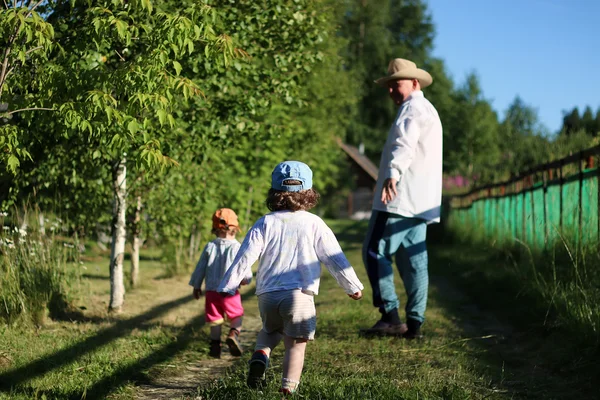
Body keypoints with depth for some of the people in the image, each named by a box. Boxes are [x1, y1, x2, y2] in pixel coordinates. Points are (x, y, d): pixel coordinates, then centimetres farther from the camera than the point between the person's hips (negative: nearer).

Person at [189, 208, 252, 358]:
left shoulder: (209, 247, 2)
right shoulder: (237, 248, -9)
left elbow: (200, 268, 8)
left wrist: (196, 286, 19)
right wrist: (246, 279, 14)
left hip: (211, 290, 3)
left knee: (215, 319, 13)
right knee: (236, 315, 11)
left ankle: (215, 345, 12)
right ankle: (234, 333, -15)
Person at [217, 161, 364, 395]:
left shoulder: (264, 224, 5)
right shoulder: (314, 224, 2)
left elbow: (245, 257, 0)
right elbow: (334, 258, 4)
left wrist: (228, 287, 6)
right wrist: (352, 286, 14)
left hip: (267, 295, 3)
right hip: (299, 296, -3)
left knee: (270, 330, 28)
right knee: (296, 344, 4)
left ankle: (260, 356, 2)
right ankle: (288, 387, -7)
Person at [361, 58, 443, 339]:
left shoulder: (413, 108, -6)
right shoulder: (428, 111, 28)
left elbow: (404, 144, -26)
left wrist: (392, 173, -41)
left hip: (400, 197, -10)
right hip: (419, 201, 11)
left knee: (375, 253, -10)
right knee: (413, 261, 8)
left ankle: (390, 316, -14)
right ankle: (415, 323, 7)